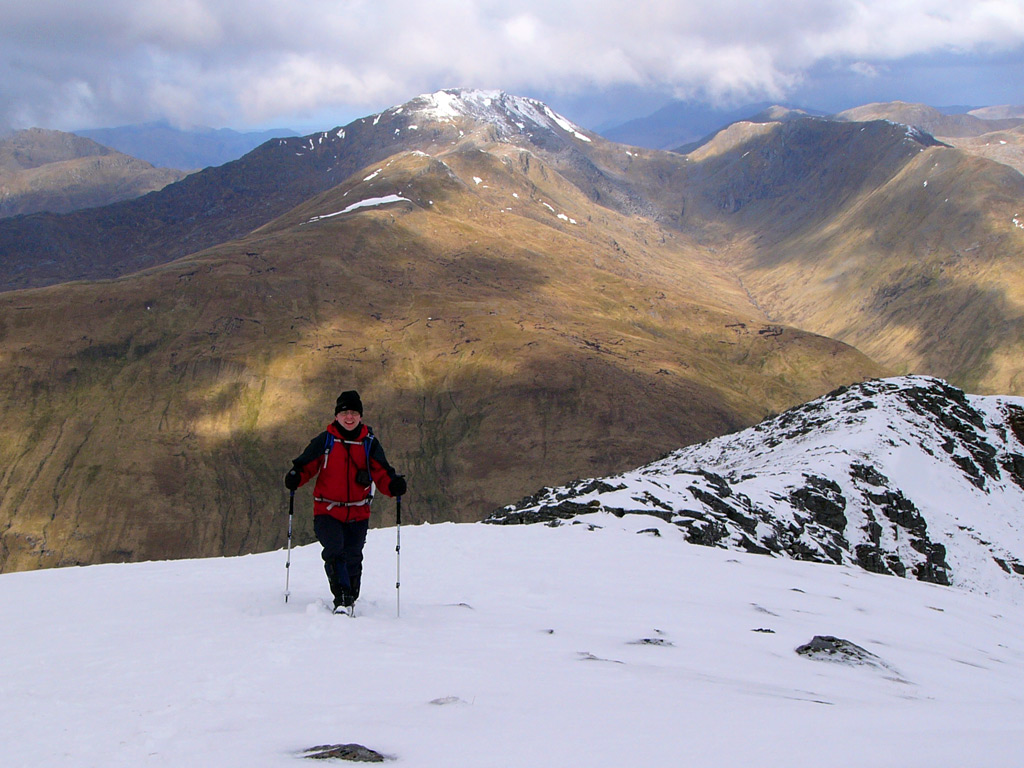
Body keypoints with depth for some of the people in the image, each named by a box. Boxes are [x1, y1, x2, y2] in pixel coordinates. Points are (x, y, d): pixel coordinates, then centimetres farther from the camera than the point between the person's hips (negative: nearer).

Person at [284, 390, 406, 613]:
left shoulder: (370, 444, 3)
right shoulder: (324, 441, -1)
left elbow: (382, 474, 1)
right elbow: (306, 466, 2)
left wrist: (394, 485, -19)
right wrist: (295, 477, -19)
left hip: (358, 513, 2)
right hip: (327, 510, -2)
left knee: (352, 558, 8)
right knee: (334, 550, -23)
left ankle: (351, 598, 31)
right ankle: (341, 597, -20)